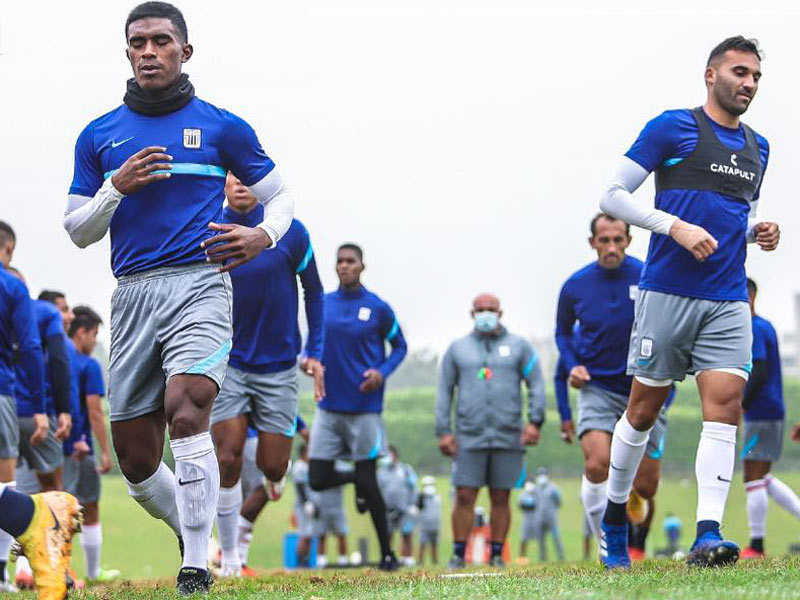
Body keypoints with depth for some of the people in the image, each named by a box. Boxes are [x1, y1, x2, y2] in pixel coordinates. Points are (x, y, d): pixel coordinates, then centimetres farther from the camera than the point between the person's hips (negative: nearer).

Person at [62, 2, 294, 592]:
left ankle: (196, 571, -23)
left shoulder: (221, 127, 8)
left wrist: (264, 235, -5)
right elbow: (78, 231, 14)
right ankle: (195, 535, 31)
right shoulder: (99, 136, 13)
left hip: (199, 283, -4)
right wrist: (118, 188, -4)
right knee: (135, 459, 3)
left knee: (186, 412, -27)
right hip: (133, 294, 4)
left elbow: (281, 197, 17)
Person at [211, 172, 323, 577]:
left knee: (273, 467, -2)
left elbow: (313, 292, 7)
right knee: (227, 459, -12)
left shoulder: (290, 232, -5)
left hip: (278, 368, 0)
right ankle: (229, 558, 0)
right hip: (228, 365, 0)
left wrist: (314, 352, 3)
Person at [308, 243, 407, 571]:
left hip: (364, 406, -4)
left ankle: (387, 553, 9)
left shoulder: (378, 308, -3)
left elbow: (399, 346, 7)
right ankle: (356, 479, 31)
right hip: (329, 406, 4)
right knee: (318, 480, -2)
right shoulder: (322, 304, 6)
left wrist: (382, 372, -11)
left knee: (367, 481, -2)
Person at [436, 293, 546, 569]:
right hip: (469, 439, 0)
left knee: (501, 498, 3)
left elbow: (536, 384, 6)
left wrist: (534, 421, -7)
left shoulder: (518, 346, 10)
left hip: (508, 437, 0)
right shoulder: (458, 349, 12)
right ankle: (458, 554, 0)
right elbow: (445, 391, 11)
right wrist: (443, 431, 3)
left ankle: (497, 555, 9)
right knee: (464, 497, -6)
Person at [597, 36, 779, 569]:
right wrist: (676, 227, -15)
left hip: (729, 301, 4)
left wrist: (758, 232, 7)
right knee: (644, 410, 3)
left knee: (725, 405, -12)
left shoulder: (757, 147, 17)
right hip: (668, 292, -4)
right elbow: (614, 196, -3)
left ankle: (708, 536, -18)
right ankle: (614, 515, 23)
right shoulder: (674, 128, -1)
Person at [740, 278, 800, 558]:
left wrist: (740, 406, -17)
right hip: (774, 411, 10)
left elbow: (759, 373, -20)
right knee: (764, 478, 15)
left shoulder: (754, 329, -13)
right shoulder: (766, 326, 18)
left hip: (761, 412, -10)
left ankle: (756, 546, -3)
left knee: (754, 479, -6)